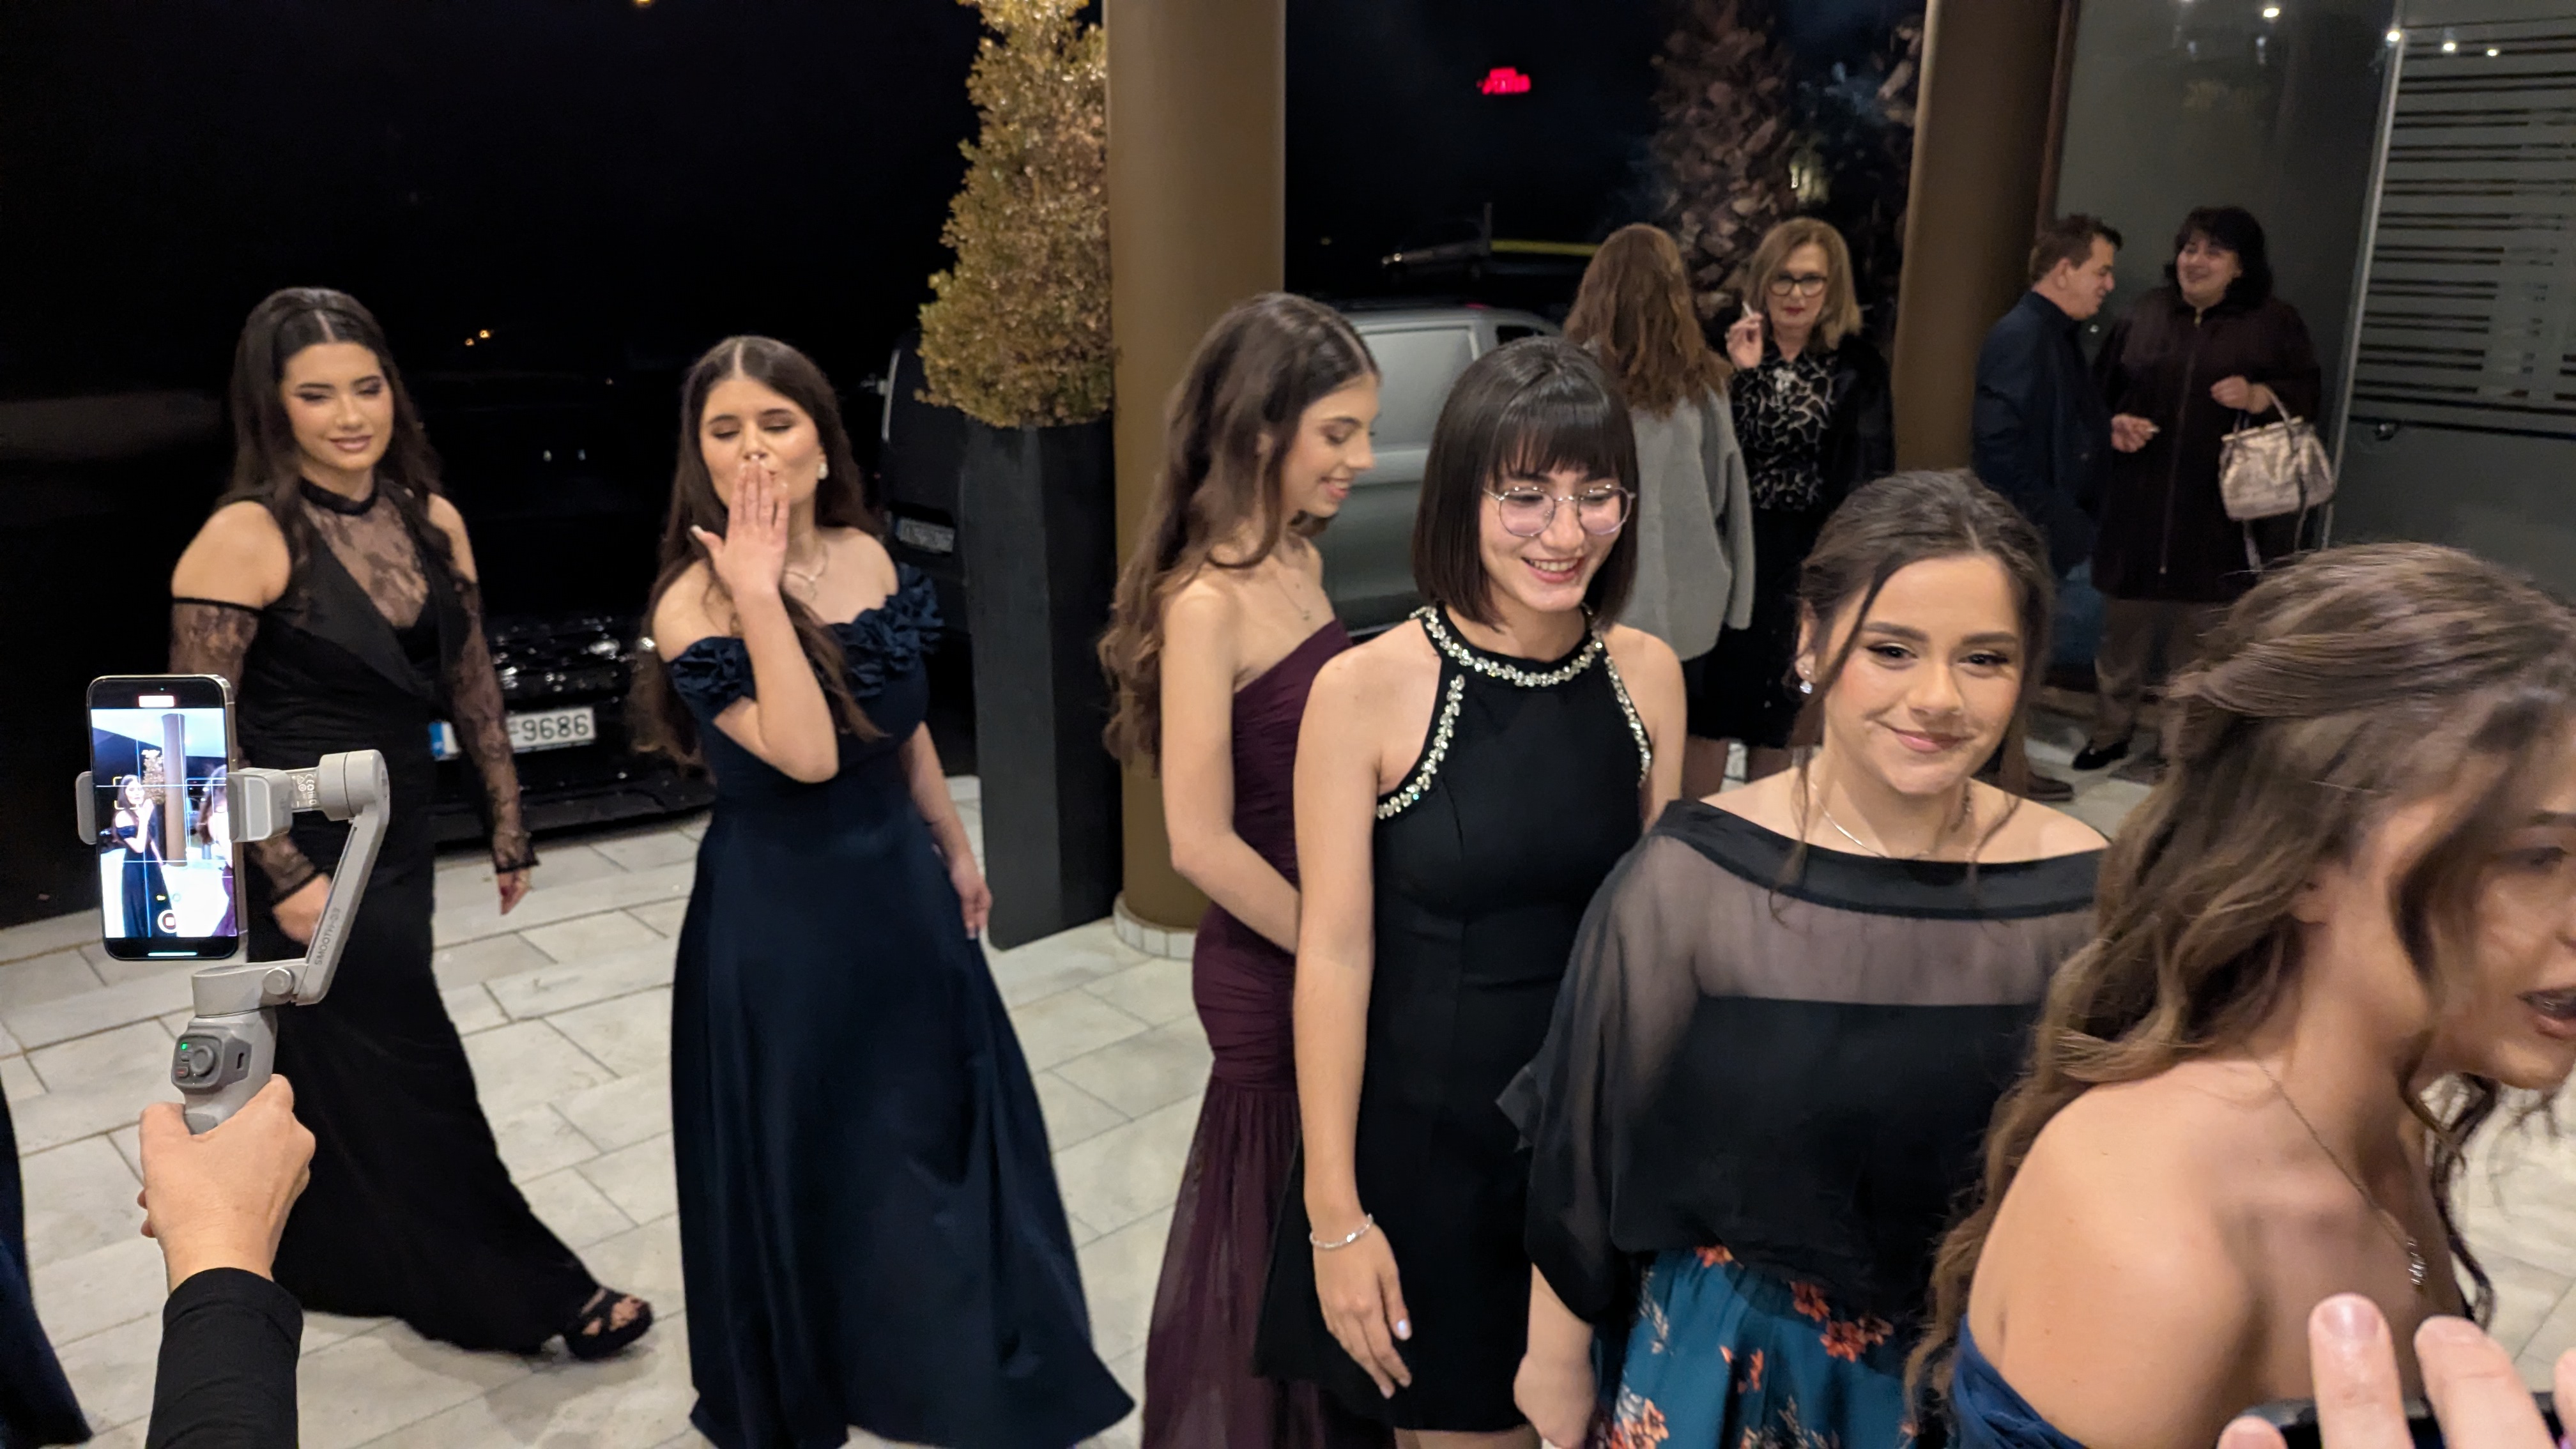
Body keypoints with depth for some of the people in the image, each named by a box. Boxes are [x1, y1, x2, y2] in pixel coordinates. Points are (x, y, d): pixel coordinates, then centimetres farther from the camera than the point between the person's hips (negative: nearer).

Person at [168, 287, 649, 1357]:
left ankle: (333, 1262, 44)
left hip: (398, 837, 6)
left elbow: (471, 684, 8)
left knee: (341, 1060, 22)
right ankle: (522, 1296, 15)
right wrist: (288, 876, -19)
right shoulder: (244, 538, -18)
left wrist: (507, 823, 10)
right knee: (407, 1068, 2)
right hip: (305, 853, -6)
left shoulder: (432, 522, 0)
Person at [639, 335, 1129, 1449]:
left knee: (937, 1125, 20)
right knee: (805, 1154, 11)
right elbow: (806, 755, -31)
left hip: (897, 884, 6)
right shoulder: (692, 601, -18)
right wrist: (757, 593, -30)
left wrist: (955, 852, 17)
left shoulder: (866, 555, -1)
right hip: (778, 911, -6)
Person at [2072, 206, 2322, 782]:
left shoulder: (2274, 322, 3)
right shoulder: (2146, 313, 8)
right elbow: (2100, 387, 12)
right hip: (2137, 502, 2)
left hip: (2218, 509, -2)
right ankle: (2110, 731, 23)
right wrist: (2114, 424, -7)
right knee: (2123, 625, 8)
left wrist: (2258, 396, -15)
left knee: (2200, 631, 3)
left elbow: (2307, 391, 4)